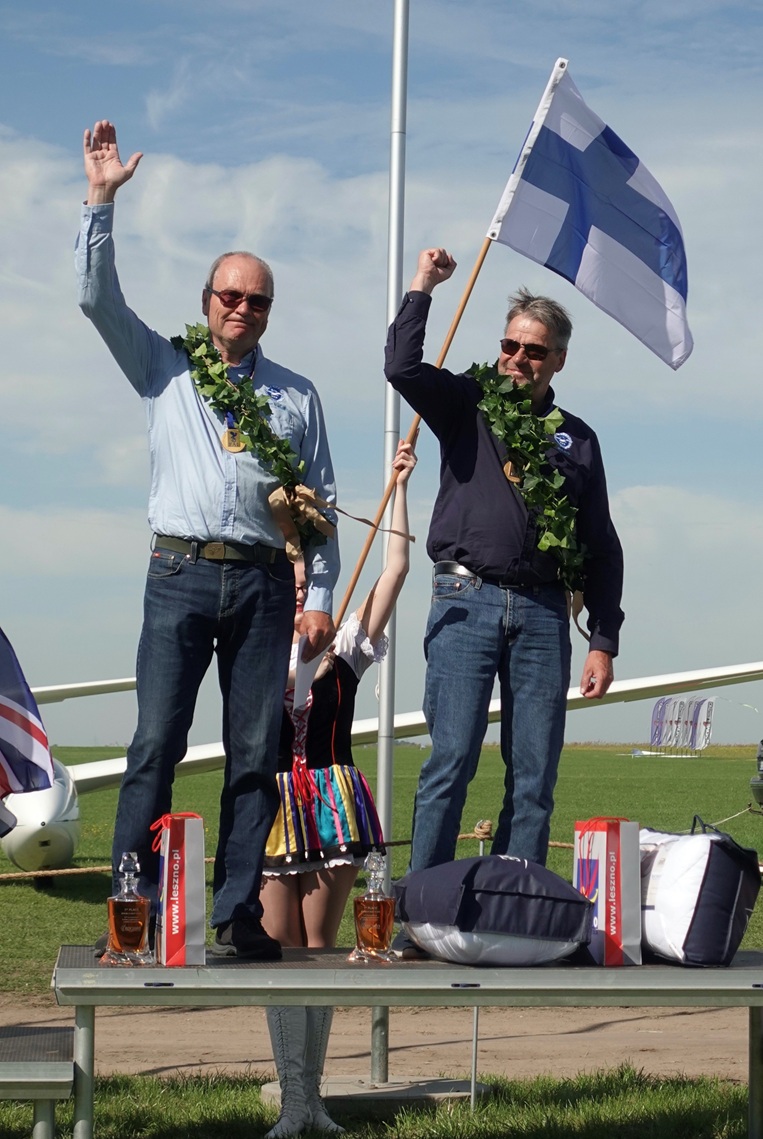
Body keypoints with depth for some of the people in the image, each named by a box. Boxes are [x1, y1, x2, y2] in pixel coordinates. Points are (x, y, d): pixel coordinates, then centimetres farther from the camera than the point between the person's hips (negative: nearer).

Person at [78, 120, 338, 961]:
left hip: (264, 584, 2)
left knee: (255, 752, -1)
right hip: (181, 576, -2)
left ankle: (238, 915, 3)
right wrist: (100, 201, -4)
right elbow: (98, 298, 3)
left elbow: (321, 500, 14)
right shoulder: (165, 369, 14)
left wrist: (321, 595, 5)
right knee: (156, 744, -9)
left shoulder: (297, 396, 16)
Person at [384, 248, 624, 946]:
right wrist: (423, 287, 0)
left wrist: (604, 641, 8)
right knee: (451, 762, -11)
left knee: (536, 776, -1)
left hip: (542, 613, 3)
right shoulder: (469, 406, 13)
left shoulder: (577, 439, 17)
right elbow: (403, 368, -7)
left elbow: (602, 549, 15)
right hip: (468, 601, -2)